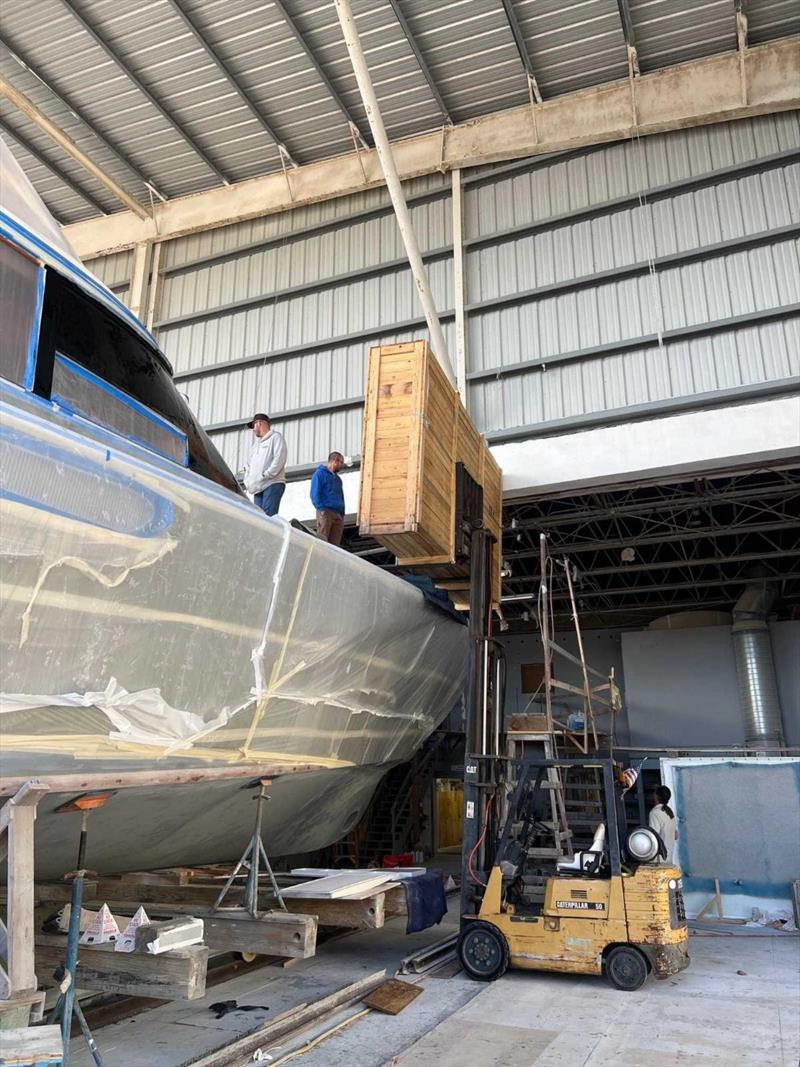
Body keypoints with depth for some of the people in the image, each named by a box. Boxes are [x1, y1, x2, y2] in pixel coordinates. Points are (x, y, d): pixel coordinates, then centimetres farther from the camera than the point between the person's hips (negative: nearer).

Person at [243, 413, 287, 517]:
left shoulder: (275, 437, 7)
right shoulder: (257, 443, 31)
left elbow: (279, 459, -8)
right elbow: (249, 464, 28)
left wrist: (265, 475, -15)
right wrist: (247, 480, 9)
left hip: (272, 484, -7)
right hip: (258, 487, 7)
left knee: (269, 516, -20)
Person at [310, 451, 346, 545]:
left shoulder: (337, 478, 23)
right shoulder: (320, 473, 0)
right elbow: (314, 494, -9)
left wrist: (342, 514, 14)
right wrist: (321, 509, -19)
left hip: (338, 514, 8)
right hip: (326, 512, -7)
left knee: (335, 543, 3)